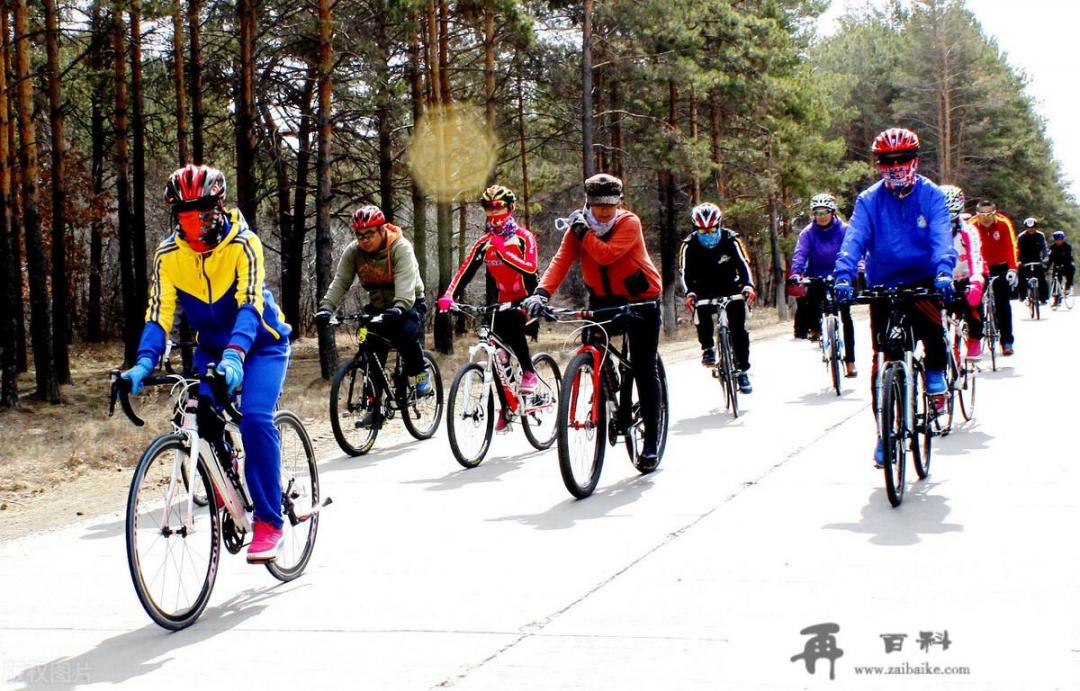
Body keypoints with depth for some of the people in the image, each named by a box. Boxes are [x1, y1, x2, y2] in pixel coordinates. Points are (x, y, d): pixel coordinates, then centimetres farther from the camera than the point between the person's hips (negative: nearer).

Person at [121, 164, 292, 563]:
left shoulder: (242, 244, -24)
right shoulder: (168, 254, -13)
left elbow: (250, 305, -34)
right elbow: (158, 315, -18)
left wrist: (234, 355, -50)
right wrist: (144, 363, -35)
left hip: (260, 342, -4)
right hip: (211, 346, 4)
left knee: (255, 418, -24)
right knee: (201, 415, -17)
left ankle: (268, 521, -17)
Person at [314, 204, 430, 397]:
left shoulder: (400, 248, -25)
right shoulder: (353, 251, -11)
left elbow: (406, 283, -39)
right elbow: (340, 282, -18)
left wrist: (399, 308, -56)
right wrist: (326, 307, -35)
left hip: (408, 304, -4)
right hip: (378, 307, 4)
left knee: (407, 334, -30)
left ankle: (419, 374, -5)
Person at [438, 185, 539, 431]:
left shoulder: (524, 238, -9)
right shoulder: (484, 243, 4)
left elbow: (530, 268, -26)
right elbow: (465, 270, -6)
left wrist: (503, 251, -35)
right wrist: (448, 296, -21)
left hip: (525, 300, -4)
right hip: (501, 302, 5)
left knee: (512, 322, -36)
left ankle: (529, 373, -22)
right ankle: (506, 408, 9)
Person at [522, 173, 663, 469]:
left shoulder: (629, 223, -16)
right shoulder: (579, 228, -3)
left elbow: (607, 254, -32)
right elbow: (561, 260, -19)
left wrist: (583, 232, -23)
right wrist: (541, 293, -34)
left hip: (640, 300, -4)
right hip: (602, 300, 4)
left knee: (644, 370, -4)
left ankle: (651, 442, 2)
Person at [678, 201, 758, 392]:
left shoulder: (730, 239, -17)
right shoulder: (689, 245, -15)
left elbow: (743, 264, -25)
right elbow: (685, 272, -22)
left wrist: (748, 286, -44)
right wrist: (689, 293, -42)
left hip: (731, 288, 0)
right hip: (705, 292, 0)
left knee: (738, 328, -12)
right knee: (701, 312, -30)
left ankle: (742, 370, -2)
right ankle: (707, 348, -8)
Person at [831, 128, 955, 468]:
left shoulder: (931, 196, -3)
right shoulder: (868, 200, 0)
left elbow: (942, 236, -17)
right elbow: (854, 239, -13)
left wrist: (944, 270, -37)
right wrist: (843, 276, -32)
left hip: (922, 281, -2)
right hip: (883, 285, 2)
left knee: (931, 327, -32)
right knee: (882, 360, 0)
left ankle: (936, 371, 1)